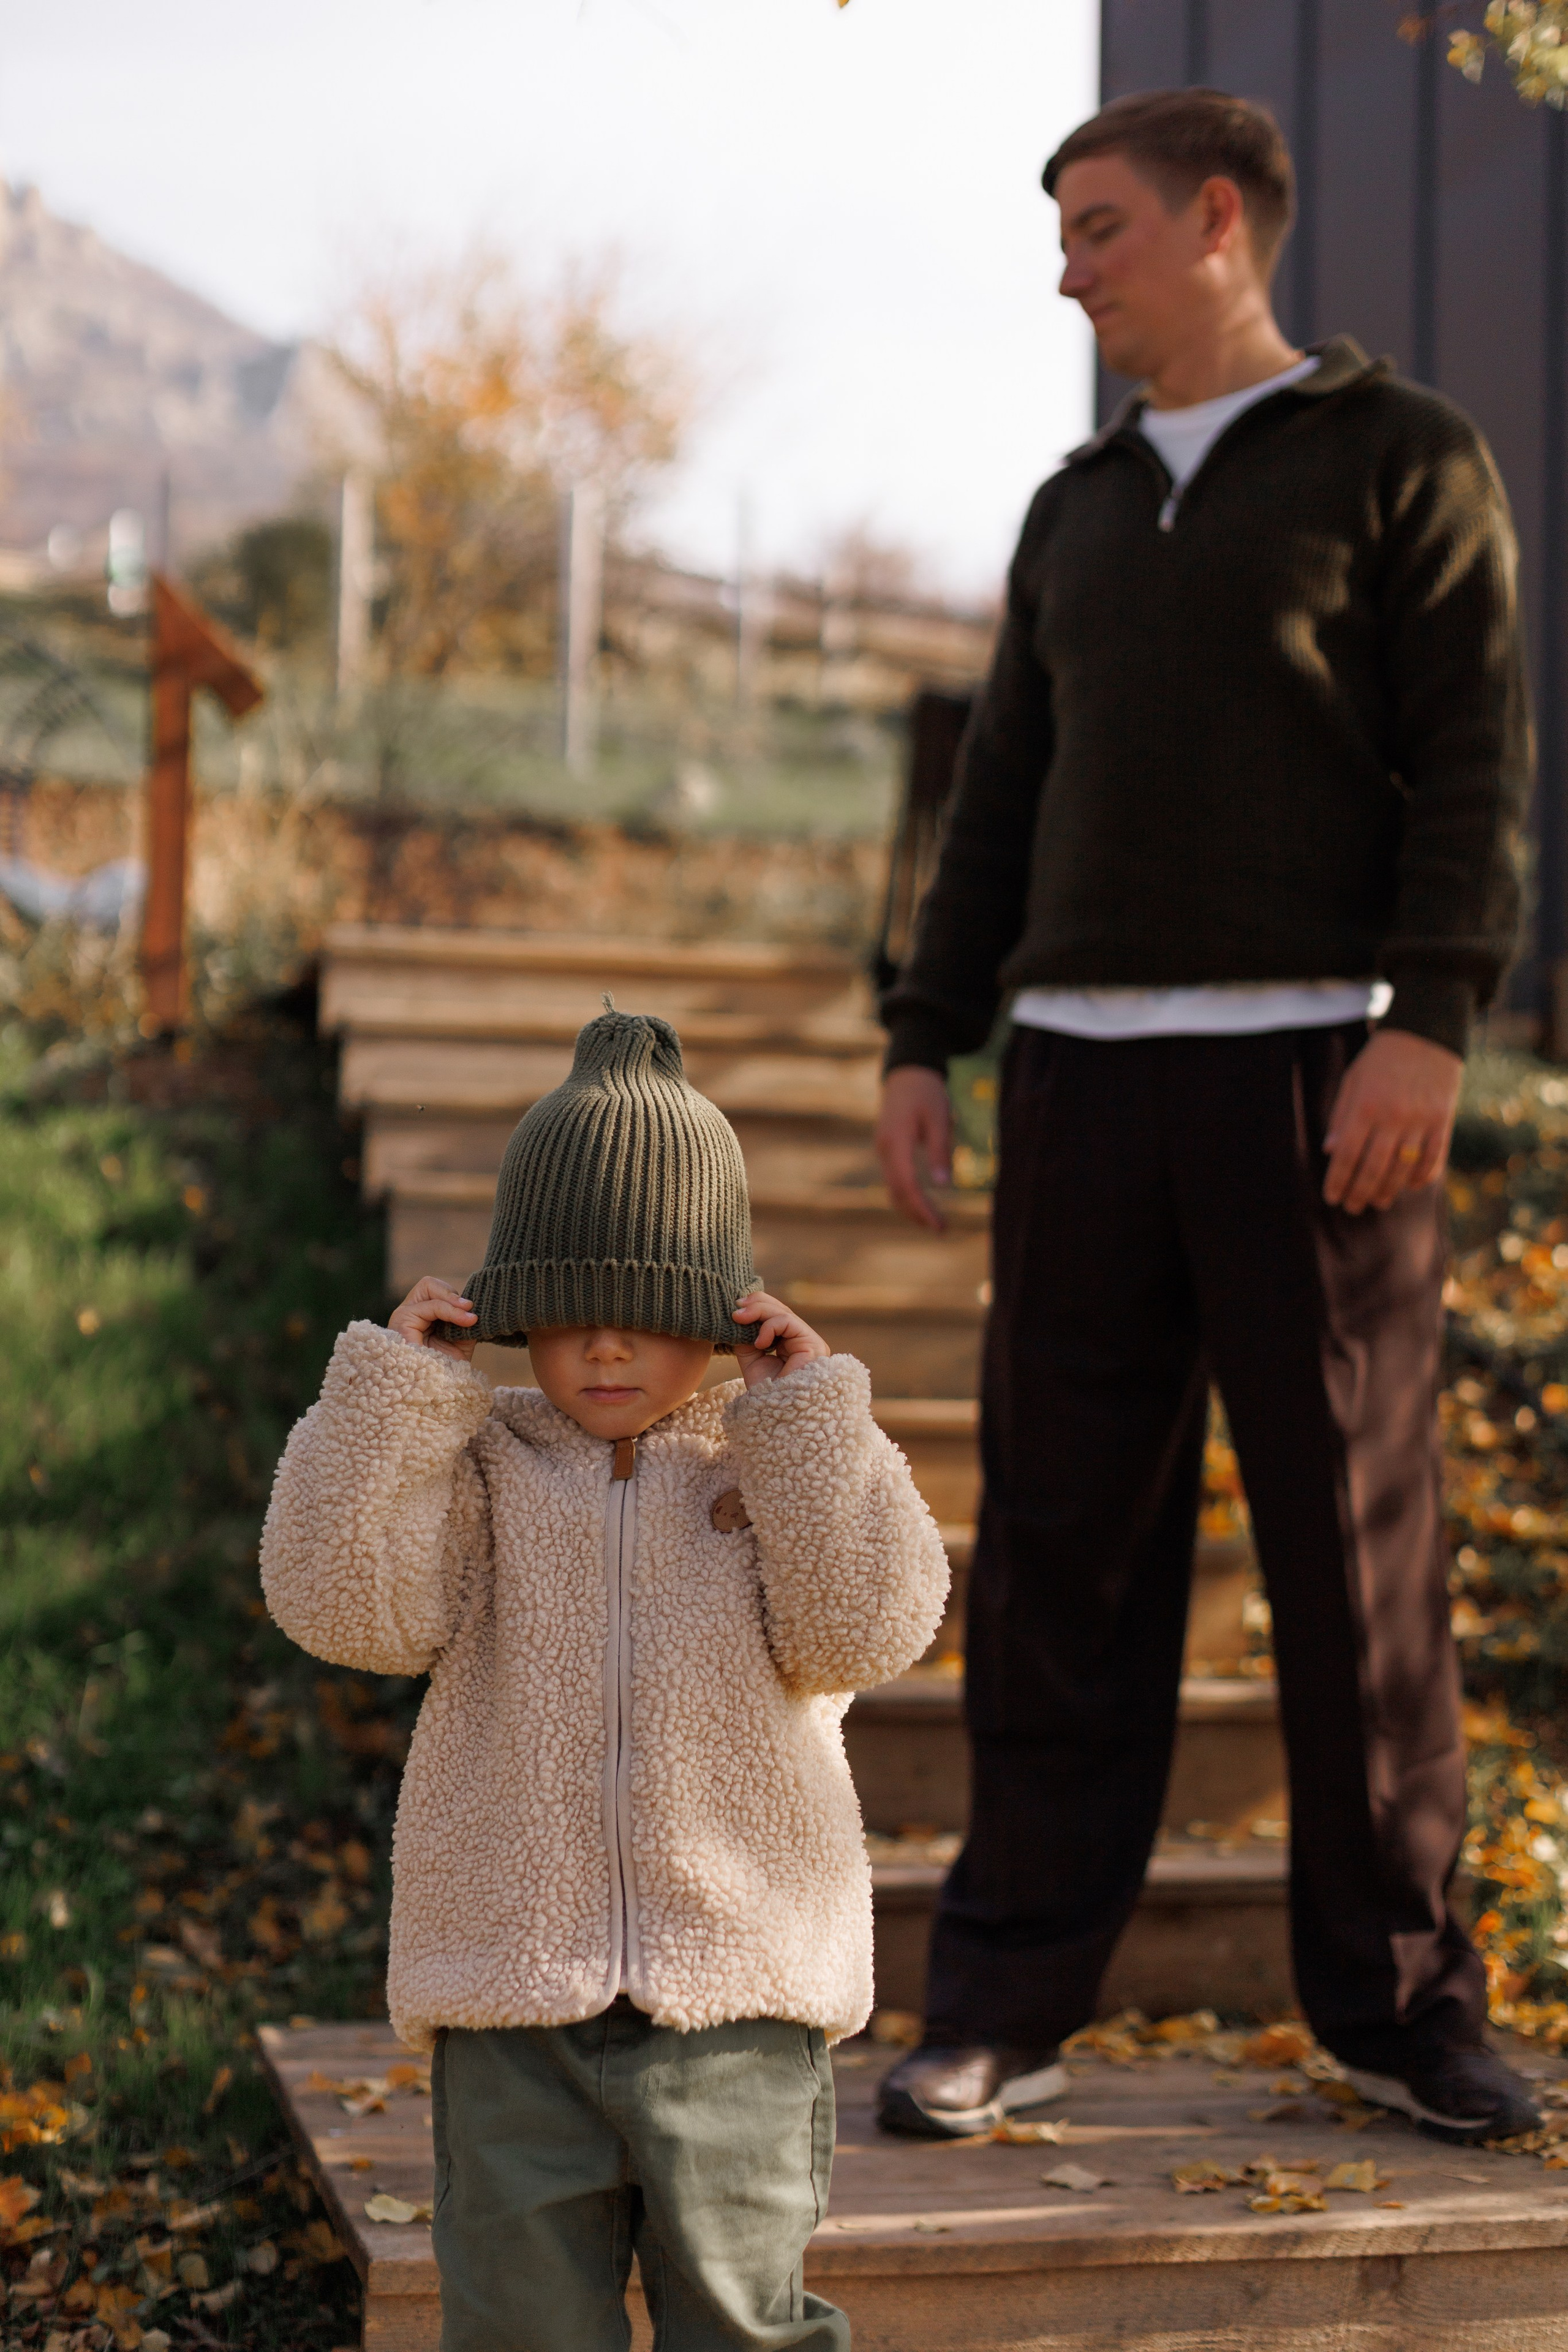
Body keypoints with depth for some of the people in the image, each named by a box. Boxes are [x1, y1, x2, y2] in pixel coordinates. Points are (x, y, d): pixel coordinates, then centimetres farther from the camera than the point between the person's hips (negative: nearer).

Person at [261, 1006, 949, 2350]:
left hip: (738, 1998, 0)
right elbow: (347, 1602, -13)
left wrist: (810, 1413, -14)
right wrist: (399, 1384, -14)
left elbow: (863, 1632, -13)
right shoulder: (476, 1471, 2)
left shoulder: (784, 1471, 3)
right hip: (514, 2005, 1)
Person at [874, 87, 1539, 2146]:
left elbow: (1475, 763, -6)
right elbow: (1004, 800, 19)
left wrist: (1429, 1024, -18)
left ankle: (1398, 1998, 13)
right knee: (1061, 1550, 3)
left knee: (1357, 1553, 0)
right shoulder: (1078, 511, 20)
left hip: (1314, 1061, -4)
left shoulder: (1404, 461, 3)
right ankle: (1006, 2004, 10)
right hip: (1087, 1067, 5)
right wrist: (923, 1042, 10)